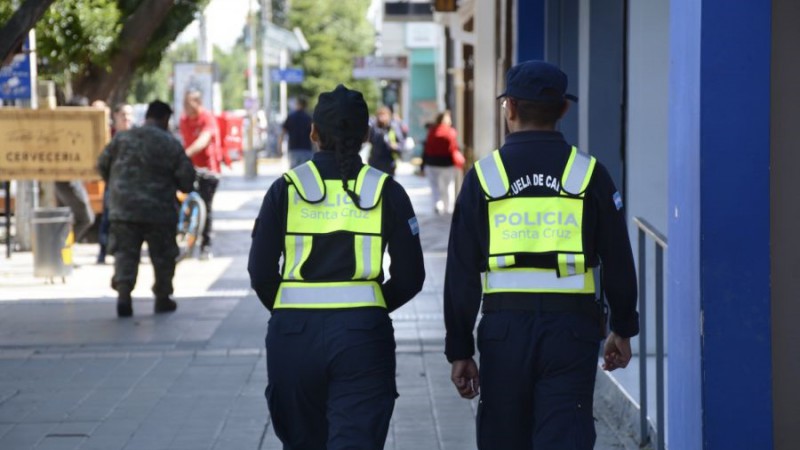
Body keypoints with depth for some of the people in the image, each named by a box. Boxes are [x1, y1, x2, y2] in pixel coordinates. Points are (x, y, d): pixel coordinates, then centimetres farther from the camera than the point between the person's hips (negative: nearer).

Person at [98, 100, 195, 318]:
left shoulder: (121, 139, 1)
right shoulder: (171, 144, -6)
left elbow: (102, 165, 9)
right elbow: (187, 177, -7)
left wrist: (114, 186, 26)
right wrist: (182, 186, 17)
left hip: (124, 209, 2)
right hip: (159, 211, -2)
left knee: (125, 253, 4)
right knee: (162, 256, 13)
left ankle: (123, 292, -15)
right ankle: (162, 298, 22)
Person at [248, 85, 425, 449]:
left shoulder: (286, 189, 0)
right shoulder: (386, 191, 1)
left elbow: (260, 271, -2)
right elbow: (410, 276, 1)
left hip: (294, 334, 1)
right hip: (363, 335, -1)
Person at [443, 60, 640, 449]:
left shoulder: (484, 175, 1)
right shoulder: (589, 173, 2)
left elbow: (461, 273, 1)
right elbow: (618, 261, 6)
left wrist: (459, 350, 7)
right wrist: (623, 329, 19)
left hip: (503, 329, 1)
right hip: (572, 329, 0)